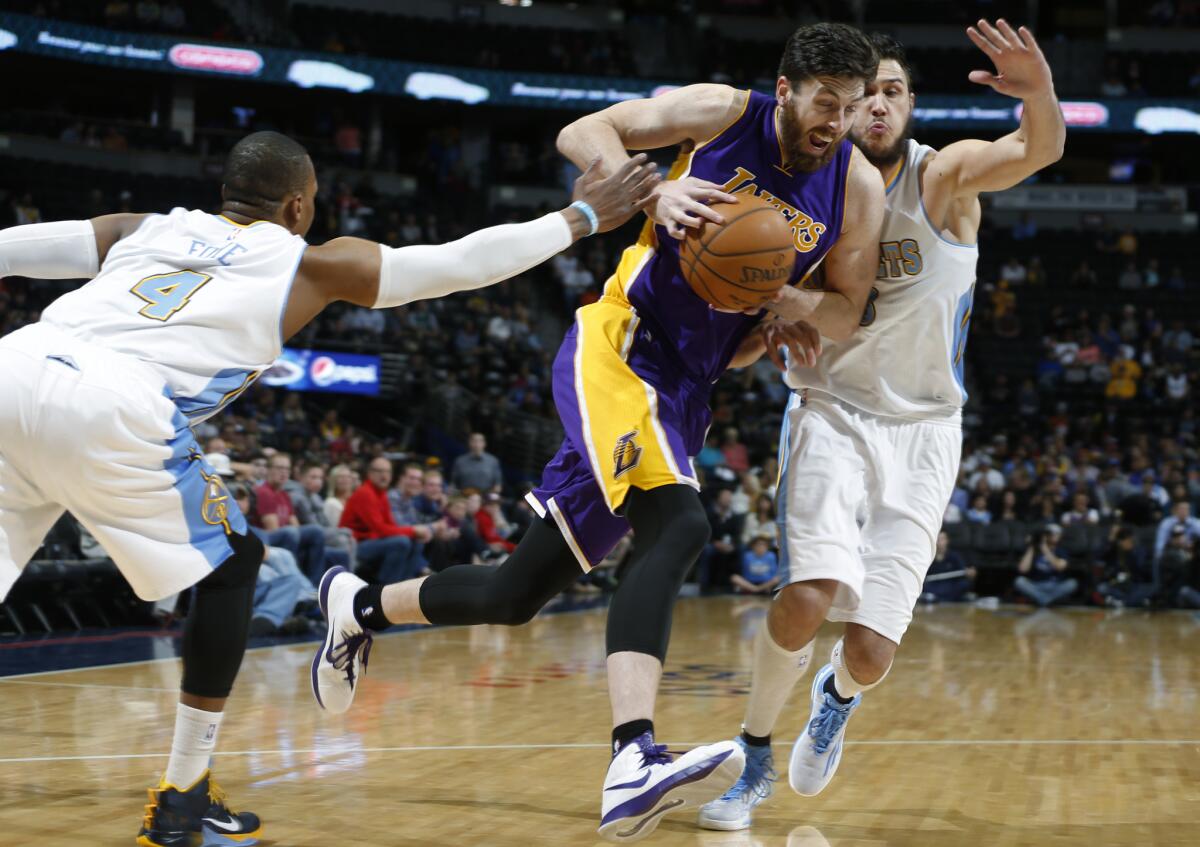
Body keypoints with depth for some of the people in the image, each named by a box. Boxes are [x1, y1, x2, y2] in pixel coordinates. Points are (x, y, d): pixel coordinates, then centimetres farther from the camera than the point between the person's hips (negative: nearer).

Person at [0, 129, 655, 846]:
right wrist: (582, 218, 36)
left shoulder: (141, 228, 30)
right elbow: (466, 262, 25)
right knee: (229, 563, 18)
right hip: (111, 407, -4)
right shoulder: (310, 262, 20)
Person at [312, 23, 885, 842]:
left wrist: (777, 299, -13)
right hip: (617, 348, -6)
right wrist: (651, 190, -21)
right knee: (679, 527, -33)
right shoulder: (723, 113, -6)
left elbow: (847, 313, 8)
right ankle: (635, 763, -42)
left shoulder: (859, 187, 2)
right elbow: (582, 133, -2)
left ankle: (362, 606, 31)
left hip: (685, 392, 6)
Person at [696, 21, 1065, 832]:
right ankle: (755, 758, 1)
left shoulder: (945, 176, -10)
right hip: (831, 412, 1)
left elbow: (1040, 150, -31)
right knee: (811, 594, -26)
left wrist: (1040, 94, -54)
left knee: (870, 653, -7)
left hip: (921, 431, 0)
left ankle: (837, 696, 33)